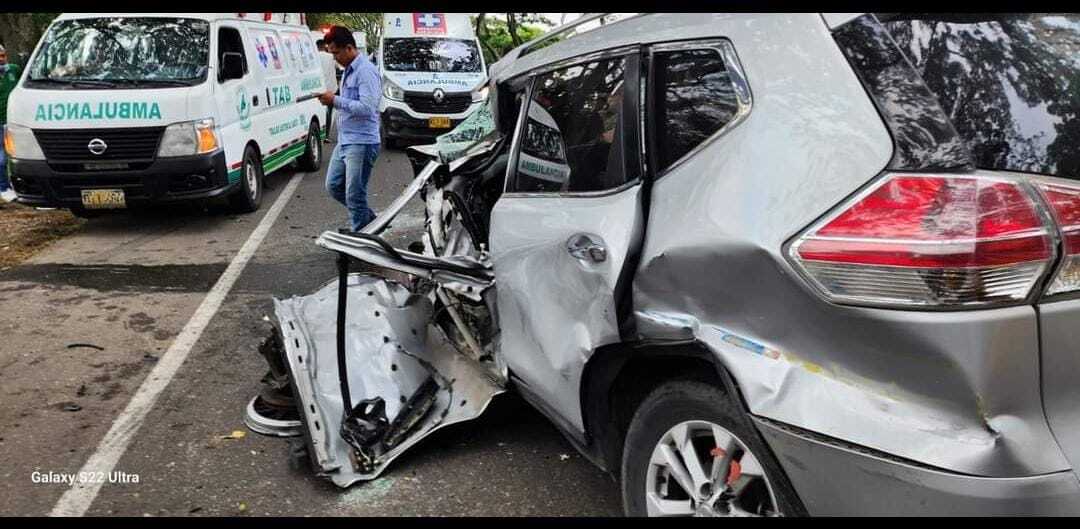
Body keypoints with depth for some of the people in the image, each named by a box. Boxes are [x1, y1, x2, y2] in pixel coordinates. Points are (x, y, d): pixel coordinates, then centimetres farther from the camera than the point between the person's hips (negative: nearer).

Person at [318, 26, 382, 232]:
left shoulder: (366, 72, -16)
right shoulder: (348, 70, 16)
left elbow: (366, 108, -25)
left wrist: (336, 101, -20)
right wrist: (333, 101, 10)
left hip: (361, 143, -10)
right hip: (344, 141, 10)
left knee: (354, 195, -6)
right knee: (333, 186, 16)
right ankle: (370, 220, 27)